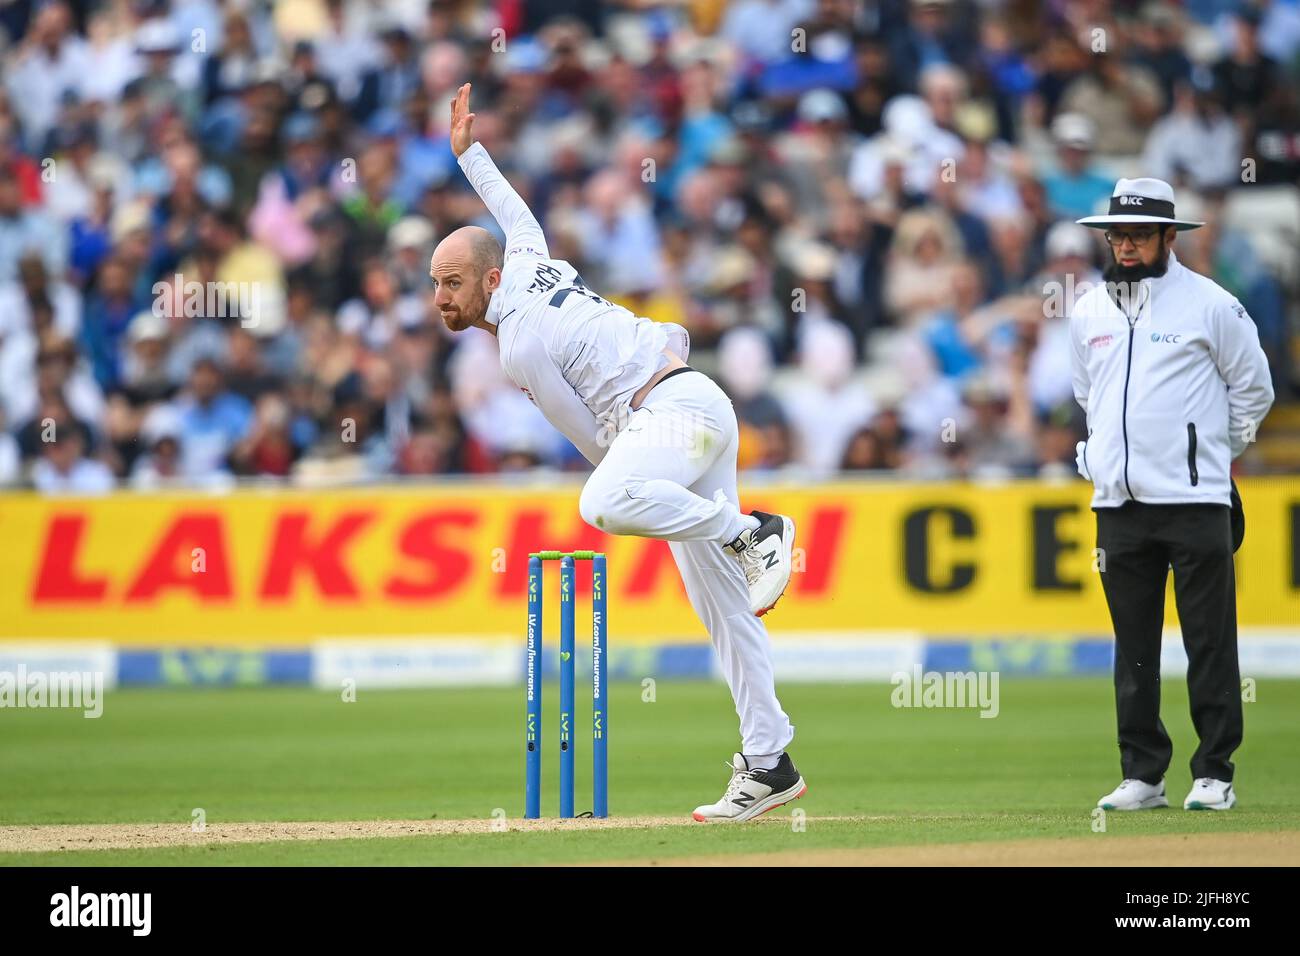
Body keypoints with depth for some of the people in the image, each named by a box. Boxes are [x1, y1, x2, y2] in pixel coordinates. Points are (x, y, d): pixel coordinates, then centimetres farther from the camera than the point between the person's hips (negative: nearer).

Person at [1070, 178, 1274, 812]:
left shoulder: (1210, 304, -2)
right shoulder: (1089, 312, 11)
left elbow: (1252, 389, 7)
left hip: (1194, 499, -4)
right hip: (1118, 500, 4)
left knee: (1209, 642, -3)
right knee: (1133, 647, 6)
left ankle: (1214, 773, 1)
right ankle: (1142, 776, 10)